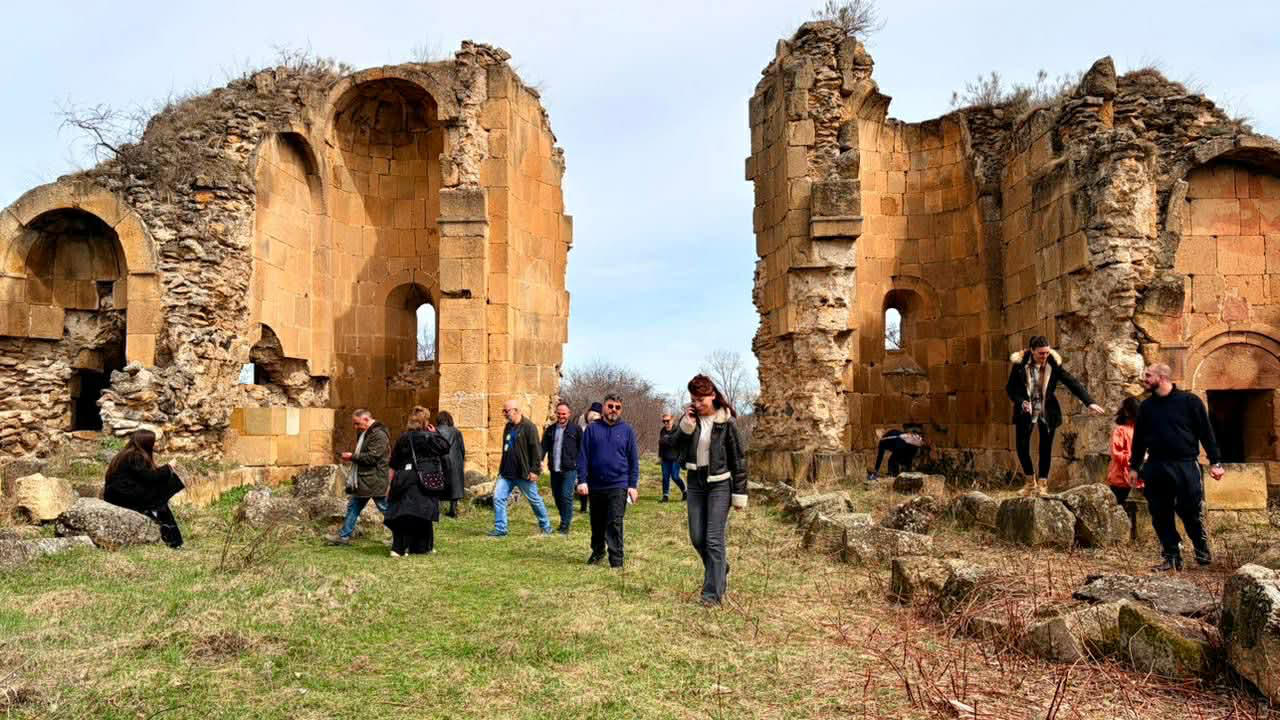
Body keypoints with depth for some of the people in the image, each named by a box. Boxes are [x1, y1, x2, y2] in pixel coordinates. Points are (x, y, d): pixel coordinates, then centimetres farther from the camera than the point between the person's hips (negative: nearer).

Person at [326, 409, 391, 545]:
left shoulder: (379, 434, -19)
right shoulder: (365, 433, 14)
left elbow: (372, 457, -24)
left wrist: (353, 456, -16)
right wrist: (352, 457, 8)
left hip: (375, 481, -10)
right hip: (363, 480, 10)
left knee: (386, 510, -4)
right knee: (353, 506, 16)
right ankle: (344, 536, 26)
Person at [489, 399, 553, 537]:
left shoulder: (528, 426, -12)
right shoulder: (508, 427, 12)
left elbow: (535, 449, -15)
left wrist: (534, 470, -18)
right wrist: (502, 469, 18)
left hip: (524, 474, -7)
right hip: (507, 474, 7)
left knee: (534, 500, 6)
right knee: (498, 497, -3)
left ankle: (546, 527, 23)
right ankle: (500, 529, 5)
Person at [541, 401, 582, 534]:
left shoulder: (576, 429, -1)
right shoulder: (550, 429, 10)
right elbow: (544, 447, 6)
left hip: (570, 469, -5)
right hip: (554, 469, 5)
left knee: (566, 496, -10)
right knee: (557, 496, 11)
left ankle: (565, 525, -2)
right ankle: (566, 519, 30)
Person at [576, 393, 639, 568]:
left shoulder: (627, 430, 3)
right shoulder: (592, 429, 3)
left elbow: (633, 460, 3)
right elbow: (583, 456, 1)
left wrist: (633, 485, -2)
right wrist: (582, 480, -7)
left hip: (618, 485, -2)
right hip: (595, 486, 2)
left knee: (615, 523, -8)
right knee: (597, 523, 15)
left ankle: (616, 559, -3)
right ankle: (597, 552, 35)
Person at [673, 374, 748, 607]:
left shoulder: (725, 422, -9)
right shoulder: (690, 419, 3)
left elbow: (738, 459, -6)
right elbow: (676, 450, -3)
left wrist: (739, 493, -7)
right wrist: (686, 425, -15)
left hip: (719, 485, -5)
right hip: (696, 483, 5)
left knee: (714, 539, -7)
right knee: (697, 538, 8)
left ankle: (713, 592, 0)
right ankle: (721, 571, 33)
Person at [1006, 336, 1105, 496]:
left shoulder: (1053, 364, -9)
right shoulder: (1020, 364, -11)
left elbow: (1072, 383, -11)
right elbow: (1010, 388, -4)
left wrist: (1090, 402, -19)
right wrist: (1021, 402, -21)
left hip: (1048, 412, 0)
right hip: (1026, 412, 0)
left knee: (1045, 448, 3)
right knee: (1022, 446, -3)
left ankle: (1042, 483, 17)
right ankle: (1030, 480, 19)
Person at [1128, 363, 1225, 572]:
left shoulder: (1189, 401, 0)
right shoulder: (1146, 406, 12)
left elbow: (1206, 432, 0)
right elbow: (1138, 438, 17)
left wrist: (1215, 462, -5)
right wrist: (1134, 467, 14)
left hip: (1186, 466, -4)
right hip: (1155, 468, 4)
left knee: (1192, 513, 0)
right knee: (1160, 516, 3)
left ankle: (1203, 552, 21)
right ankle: (1172, 557, 12)